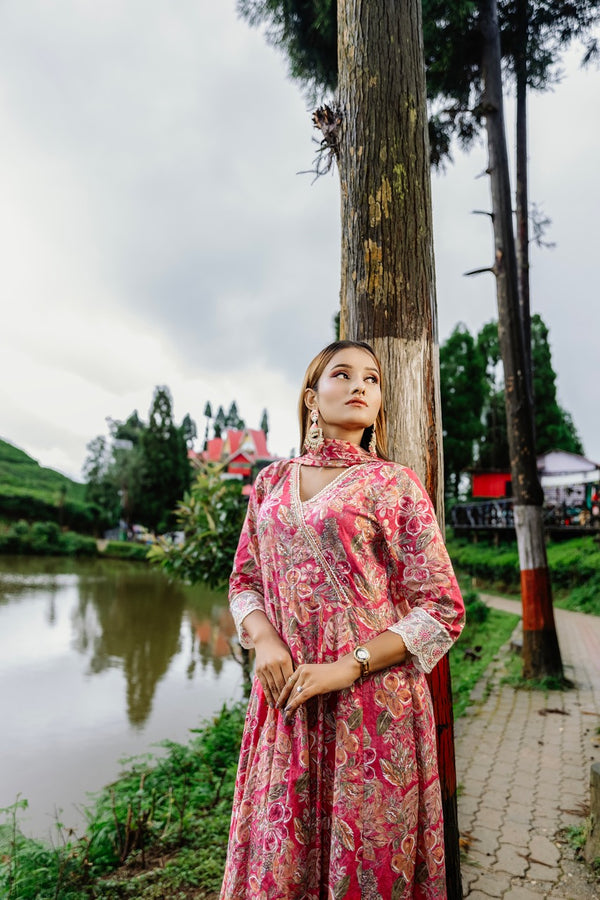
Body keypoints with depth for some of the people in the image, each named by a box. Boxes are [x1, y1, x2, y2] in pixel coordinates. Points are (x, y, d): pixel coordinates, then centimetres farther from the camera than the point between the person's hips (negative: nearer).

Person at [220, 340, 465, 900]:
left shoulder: (394, 484, -2)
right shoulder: (272, 482, 9)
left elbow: (443, 611, -4)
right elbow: (245, 581, 12)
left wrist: (348, 667, -14)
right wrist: (266, 642, -8)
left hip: (371, 701, -2)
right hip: (285, 700, 3)